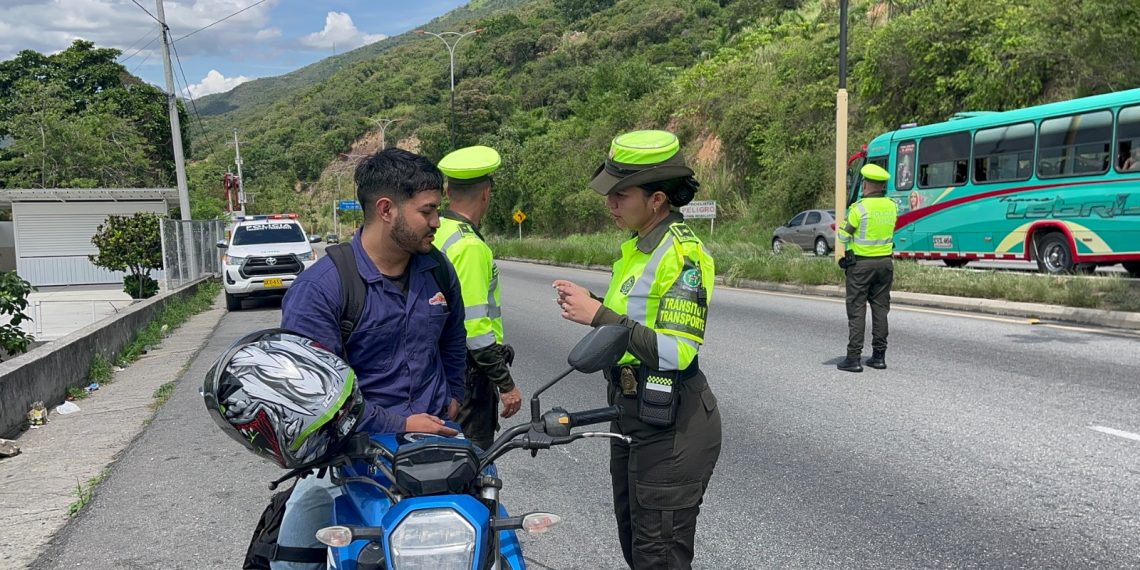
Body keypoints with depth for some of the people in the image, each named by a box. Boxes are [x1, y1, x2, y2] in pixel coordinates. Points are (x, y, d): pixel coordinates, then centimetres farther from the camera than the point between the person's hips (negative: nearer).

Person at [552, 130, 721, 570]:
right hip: (632, 413, 10)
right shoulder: (636, 245, 9)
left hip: (669, 424, -10)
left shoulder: (683, 254, -20)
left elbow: (676, 352, -27)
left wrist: (600, 315, -26)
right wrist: (588, 306, 3)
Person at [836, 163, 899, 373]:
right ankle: (879, 355, 15)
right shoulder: (892, 206, 3)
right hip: (885, 262, 6)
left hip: (860, 263, -5)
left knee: (857, 310, -2)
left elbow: (844, 236, -10)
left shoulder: (859, 208, -15)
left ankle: (853, 358, -3)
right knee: (880, 308, 11)